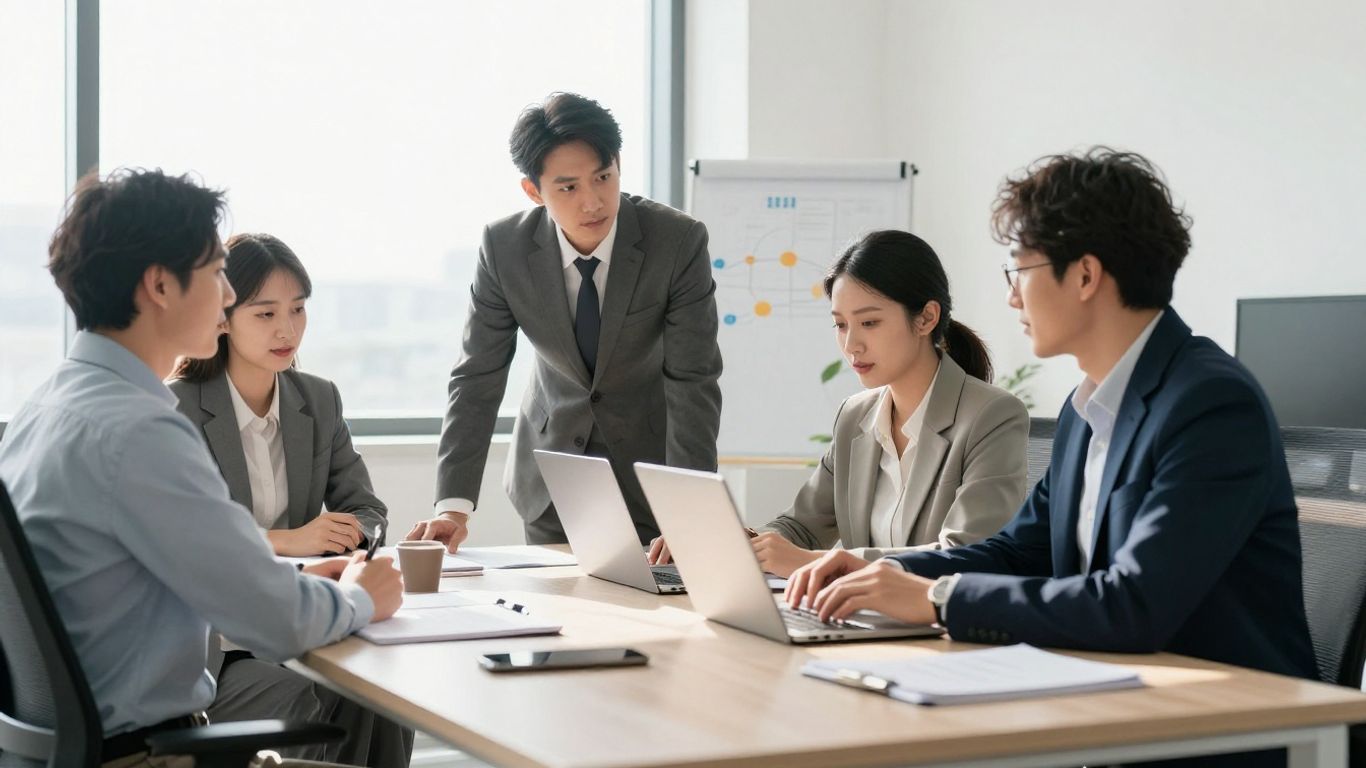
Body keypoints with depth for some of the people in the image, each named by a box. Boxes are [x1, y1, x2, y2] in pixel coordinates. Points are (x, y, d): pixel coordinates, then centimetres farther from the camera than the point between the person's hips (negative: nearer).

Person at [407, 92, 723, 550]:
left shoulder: (679, 241, -22)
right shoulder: (504, 247, -16)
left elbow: (693, 381, -22)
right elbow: (478, 376, -13)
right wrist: (454, 506, -22)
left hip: (648, 459, -1)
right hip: (552, 460, 2)